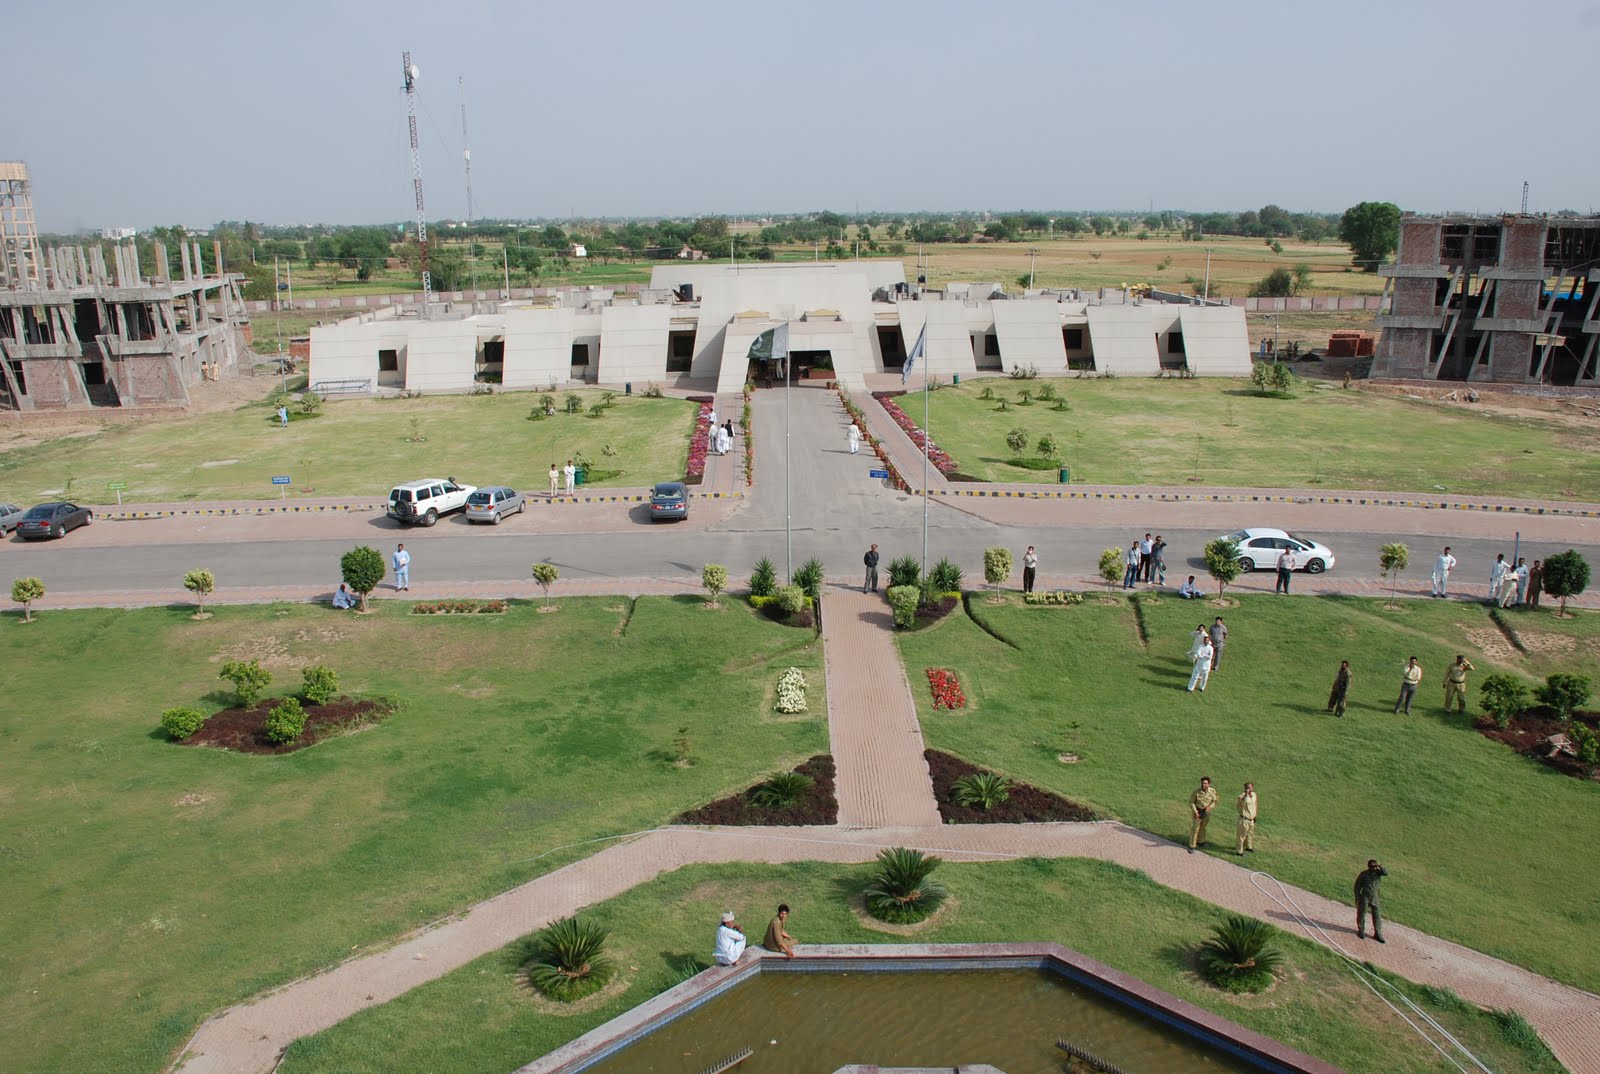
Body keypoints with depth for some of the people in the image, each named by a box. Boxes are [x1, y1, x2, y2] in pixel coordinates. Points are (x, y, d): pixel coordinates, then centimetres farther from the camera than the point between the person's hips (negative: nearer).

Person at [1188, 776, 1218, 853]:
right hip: (1197, 811, -3)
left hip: (1206, 812, 3)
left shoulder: (1212, 791, -17)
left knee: (1203, 827, 21)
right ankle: (1192, 846, 7)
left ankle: (1200, 841, 43)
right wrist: (1195, 811, -21)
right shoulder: (1197, 791, -24)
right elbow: (1191, 801, -13)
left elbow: (1214, 801, -4)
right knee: (1195, 829, -1)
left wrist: (1210, 807, -23)